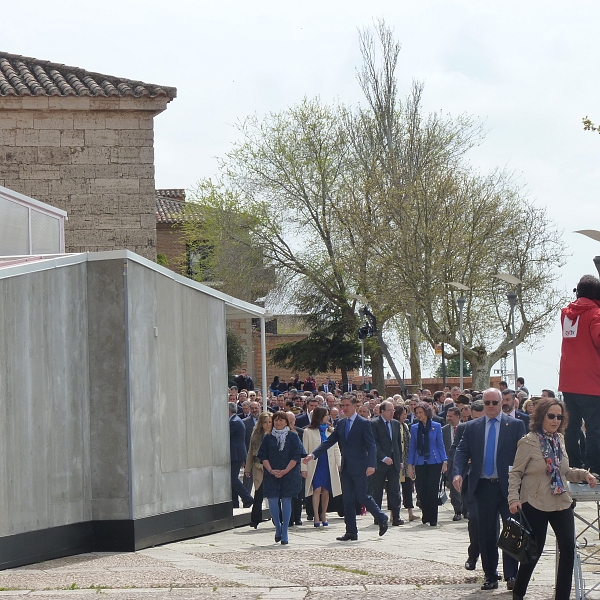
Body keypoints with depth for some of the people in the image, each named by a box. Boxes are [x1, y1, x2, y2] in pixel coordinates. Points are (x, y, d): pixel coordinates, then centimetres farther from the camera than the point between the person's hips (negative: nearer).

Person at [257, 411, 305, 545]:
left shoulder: (293, 437, 3)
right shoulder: (268, 438, 9)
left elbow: (296, 456, -2)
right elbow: (263, 456, 5)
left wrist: (285, 471, -12)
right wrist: (270, 470, -11)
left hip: (289, 474, -1)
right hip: (271, 475, 2)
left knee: (286, 501, -1)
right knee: (272, 501, -5)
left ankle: (284, 533, 7)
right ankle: (278, 526, 19)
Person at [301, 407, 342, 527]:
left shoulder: (331, 431, 11)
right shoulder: (309, 432, 2)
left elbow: (336, 448, 11)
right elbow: (305, 451, 2)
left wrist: (339, 463, -1)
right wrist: (304, 468, -4)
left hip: (329, 465, 3)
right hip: (315, 465, -3)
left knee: (326, 491, 3)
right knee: (317, 489, -12)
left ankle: (323, 515, 16)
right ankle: (316, 517, -10)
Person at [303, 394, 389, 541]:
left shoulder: (363, 423, -7)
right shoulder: (341, 423, 11)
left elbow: (371, 446, -12)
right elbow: (329, 442, 11)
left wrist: (371, 465, -24)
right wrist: (313, 454, -1)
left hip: (359, 468, -6)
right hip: (345, 467, 6)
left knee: (361, 496, -5)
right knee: (347, 500, 6)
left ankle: (382, 519, 17)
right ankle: (351, 532, 10)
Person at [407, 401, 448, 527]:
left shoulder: (436, 426, 3)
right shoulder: (414, 428, 8)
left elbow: (440, 445, 4)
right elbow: (412, 447, 10)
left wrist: (445, 461, -5)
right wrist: (410, 465, 4)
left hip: (434, 463, -2)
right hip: (420, 463, 2)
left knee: (432, 490, -5)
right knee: (422, 491, 0)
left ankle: (433, 519, 1)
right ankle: (425, 516, 13)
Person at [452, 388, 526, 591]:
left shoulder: (515, 425, 3)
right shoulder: (472, 427, 10)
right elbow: (462, 451, 4)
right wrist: (458, 473, -14)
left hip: (508, 486, -2)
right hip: (483, 487, 2)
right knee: (486, 534, 6)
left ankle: (511, 575, 2)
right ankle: (490, 576, 13)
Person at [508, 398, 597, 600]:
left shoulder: (559, 440, 8)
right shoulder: (528, 442, -10)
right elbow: (515, 473, -8)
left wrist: (583, 474, 2)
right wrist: (514, 498, -20)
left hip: (562, 503, 5)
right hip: (535, 505, -5)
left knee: (568, 549, -2)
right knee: (534, 551, 3)